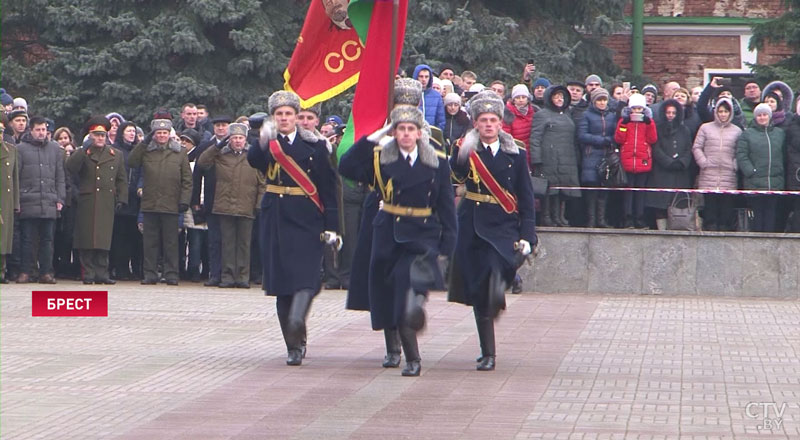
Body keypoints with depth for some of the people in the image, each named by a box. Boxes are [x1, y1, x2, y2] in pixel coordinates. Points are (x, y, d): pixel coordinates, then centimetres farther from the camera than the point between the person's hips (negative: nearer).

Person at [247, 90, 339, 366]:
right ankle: (294, 344, 9)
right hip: (275, 220, 2)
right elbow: (254, 161, -18)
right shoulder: (267, 146, 6)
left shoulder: (314, 146, 3)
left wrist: (331, 226, -4)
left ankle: (296, 322, -32)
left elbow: (328, 188, 2)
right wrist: (263, 141, -39)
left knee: (305, 276, -18)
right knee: (281, 280, 2)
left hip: (306, 220, -1)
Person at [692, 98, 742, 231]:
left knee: (727, 203, -3)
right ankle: (710, 226, -2)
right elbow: (696, 147, 8)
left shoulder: (737, 131, 11)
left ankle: (724, 227, -1)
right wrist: (703, 162, -4)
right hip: (708, 176, 0)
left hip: (728, 177, 0)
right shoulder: (705, 128, 10)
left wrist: (735, 165, -3)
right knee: (709, 203, -4)